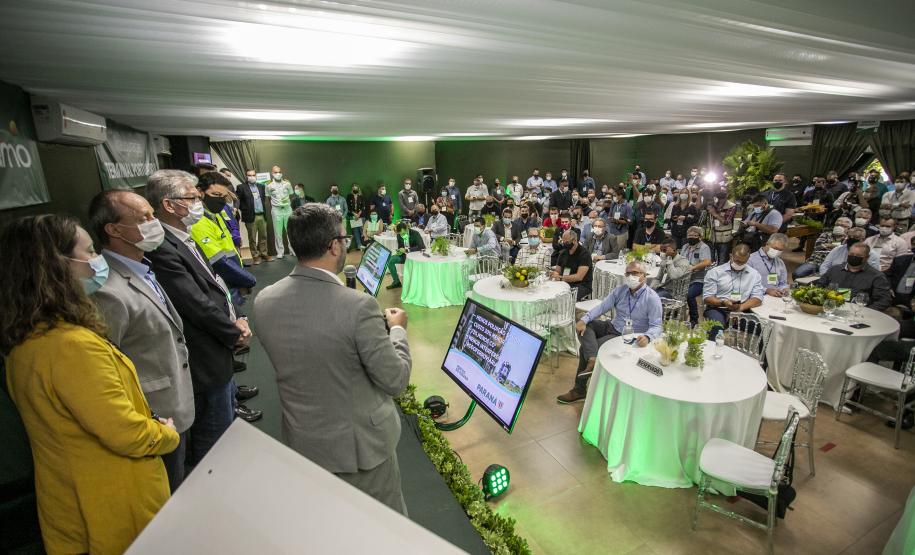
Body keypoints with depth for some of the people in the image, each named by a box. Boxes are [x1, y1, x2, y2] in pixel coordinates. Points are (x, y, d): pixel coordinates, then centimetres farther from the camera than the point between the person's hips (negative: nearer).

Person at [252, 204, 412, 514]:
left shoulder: (264, 301, -10)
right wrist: (397, 329, -3)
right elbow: (396, 381, -19)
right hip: (359, 443, -5)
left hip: (302, 443, 6)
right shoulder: (358, 306, -29)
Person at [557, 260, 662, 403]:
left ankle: (580, 390, -6)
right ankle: (593, 360, -34)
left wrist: (647, 337, -42)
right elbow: (602, 307, -1)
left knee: (585, 348, -19)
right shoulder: (620, 290, 3)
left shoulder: (652, 298, -14)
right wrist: (584, 319, -17)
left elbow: (656, 326, -18)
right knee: (585, 324, -19)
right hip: (612, 327, 7)